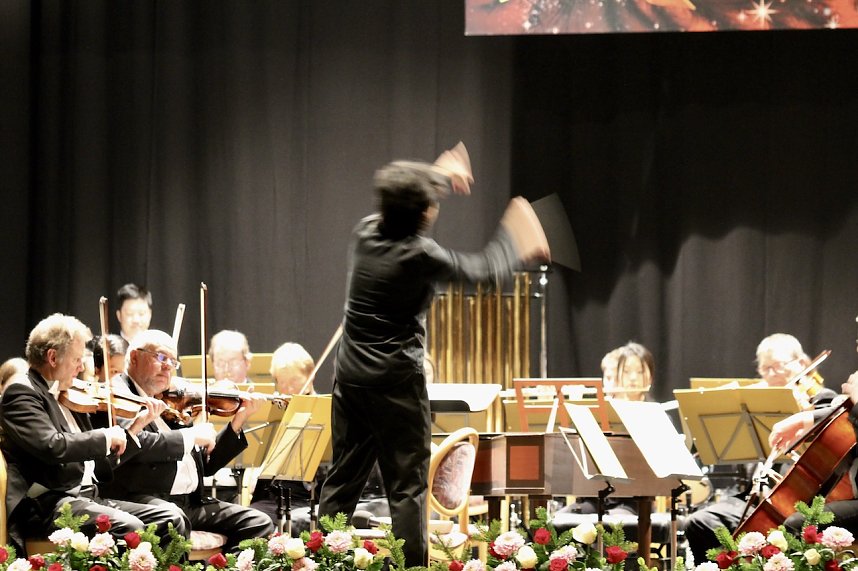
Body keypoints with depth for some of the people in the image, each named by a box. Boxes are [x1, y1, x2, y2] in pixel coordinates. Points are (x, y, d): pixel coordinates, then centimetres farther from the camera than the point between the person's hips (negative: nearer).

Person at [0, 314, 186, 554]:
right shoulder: (21, 392, -7)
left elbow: (99, 465, 23)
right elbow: (52, 447, -24)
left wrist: (135, 428, 15)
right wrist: (105, 436, -12)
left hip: (88, 497, 9)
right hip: (46, 505, -9)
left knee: (171, 521, -6)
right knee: (129, 527, -31)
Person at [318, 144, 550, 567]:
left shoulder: (365, 233, 0)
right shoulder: (420, 255, -17)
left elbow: (395, 211, 25)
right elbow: (483, 271, -3)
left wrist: (436, 177, 31)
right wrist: (517, 244, 14)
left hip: (350, 375, 6)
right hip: (397, 382, -6)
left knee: (343, 480, 13)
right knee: (407, 486, -1)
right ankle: (412, 565, -3)